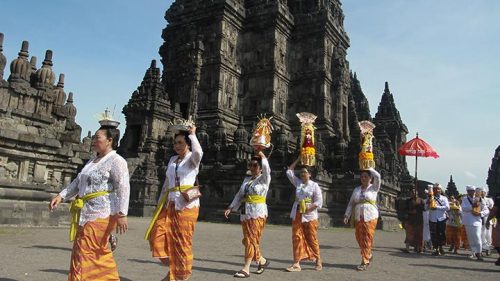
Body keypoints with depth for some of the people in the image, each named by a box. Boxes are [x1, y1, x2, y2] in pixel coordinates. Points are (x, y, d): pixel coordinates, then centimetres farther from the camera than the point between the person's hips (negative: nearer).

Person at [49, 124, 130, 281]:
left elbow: (123, 188, -18)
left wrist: (122, 214, -25)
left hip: (101, 215, -9)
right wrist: (61, 196, 7)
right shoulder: (92, 161, 19)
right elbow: (77, 183, 22)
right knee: (98, 254, 14)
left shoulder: (116, 160, -9)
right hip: (86, 214, 9)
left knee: (85, 253, -7)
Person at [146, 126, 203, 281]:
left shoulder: (192, 158, 0)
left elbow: (198, 152, -27)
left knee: (182, 240, -2)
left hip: (187, 204, -6)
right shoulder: (172, 160, 17)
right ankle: (173, 267, 13)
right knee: (158, 234, -5)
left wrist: (192, 134, -16)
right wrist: (160, 202, 17)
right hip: (170, 203, 6)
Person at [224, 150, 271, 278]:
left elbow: (266, 169, -21)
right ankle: (262, 260, 26)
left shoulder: (264, 179, 0)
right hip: (245, 214, 6)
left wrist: (262, 155, -11)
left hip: (257, 213, -6)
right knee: (248, 240, 8)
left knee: (251, 240, -8)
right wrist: (231, 208, 7)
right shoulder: (246, 180, 17)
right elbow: (239, 195, 16)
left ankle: (246, 268, -4)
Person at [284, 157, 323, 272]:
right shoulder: (297, 182, 12)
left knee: (312, 239, 2)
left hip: (309, 215, -4)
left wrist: (308, 209, -16)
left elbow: (319, 202, -7)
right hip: (297, 215, 4)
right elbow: (289, 171, 16)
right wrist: (298, 159, 14)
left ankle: (318, 261, 18)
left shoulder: (314, 185, -1)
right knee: (296, 238, -1)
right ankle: (296, 263, 0)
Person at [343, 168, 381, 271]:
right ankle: (369, 255, 30)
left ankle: (365, 262, 1)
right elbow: (351, 203, 10)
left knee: (367, 239, -5)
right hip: (358, 218, 4)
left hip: (370, 217, -4)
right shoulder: (356, 190, 13)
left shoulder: (373, 188, 2)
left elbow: (377, 176, -15)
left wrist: (369, 168, -1)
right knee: (359, 238, 7)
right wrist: (347, 215, 1)